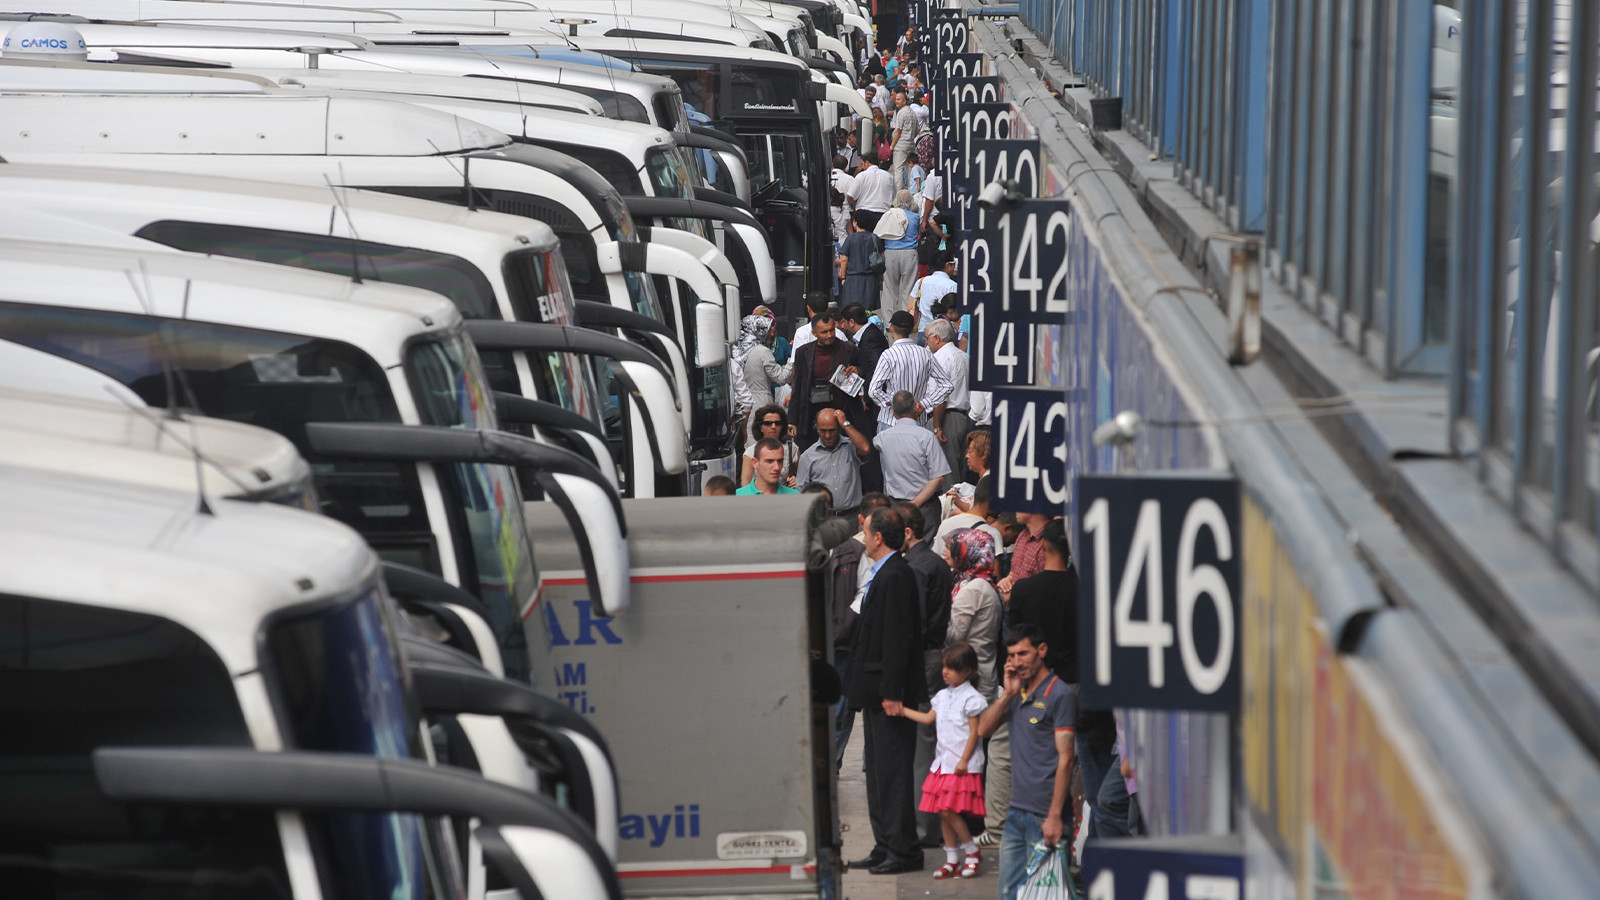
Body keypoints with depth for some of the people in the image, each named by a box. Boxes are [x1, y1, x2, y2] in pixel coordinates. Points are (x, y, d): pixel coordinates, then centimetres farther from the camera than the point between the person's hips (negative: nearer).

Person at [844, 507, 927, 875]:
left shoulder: (894, 577, -17)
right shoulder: (884, 575, 15)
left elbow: (898, 638, -21)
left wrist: (892, 693, -22)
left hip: (889, 691, -11)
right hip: (877, 692, 11)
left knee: (891, 771, -7)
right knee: (878, 771, 14)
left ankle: (902, 851, -3)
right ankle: (885, 847, 20)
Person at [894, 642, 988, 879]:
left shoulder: (971, 699, -10)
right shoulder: (943, 696, 14)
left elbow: (974, 732, -12)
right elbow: (928, 718, 18)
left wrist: (964, 761, -16)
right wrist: (902, 710, 15)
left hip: (963, 766, -8)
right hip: (943, 762, 8)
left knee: (949, 810, -13)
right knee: (942, 812, 6)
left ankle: (973, 852, 1)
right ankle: (951, 860, 13)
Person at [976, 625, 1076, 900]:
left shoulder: (1059, 695, -9)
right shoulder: (1017, 693, 15)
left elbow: (1065, 758, -13)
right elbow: (984, 729, 12)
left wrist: (1055, 816, -17)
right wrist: (1007, 694, -1)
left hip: (1044, 815, -8)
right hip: (1017, 810, 8)